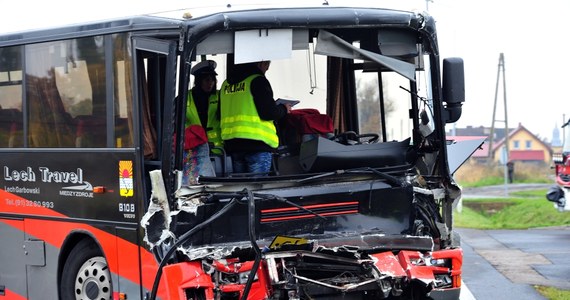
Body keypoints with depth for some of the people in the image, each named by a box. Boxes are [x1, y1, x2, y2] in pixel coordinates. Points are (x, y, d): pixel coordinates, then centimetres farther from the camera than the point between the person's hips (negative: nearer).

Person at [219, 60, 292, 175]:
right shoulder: (258, 80, -8)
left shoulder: (226, 84, 14)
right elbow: (269, 113, -12)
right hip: (257, 142, -7)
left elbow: (220, 115, 19)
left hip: (231, 143, 7)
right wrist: (284, 109, 6)